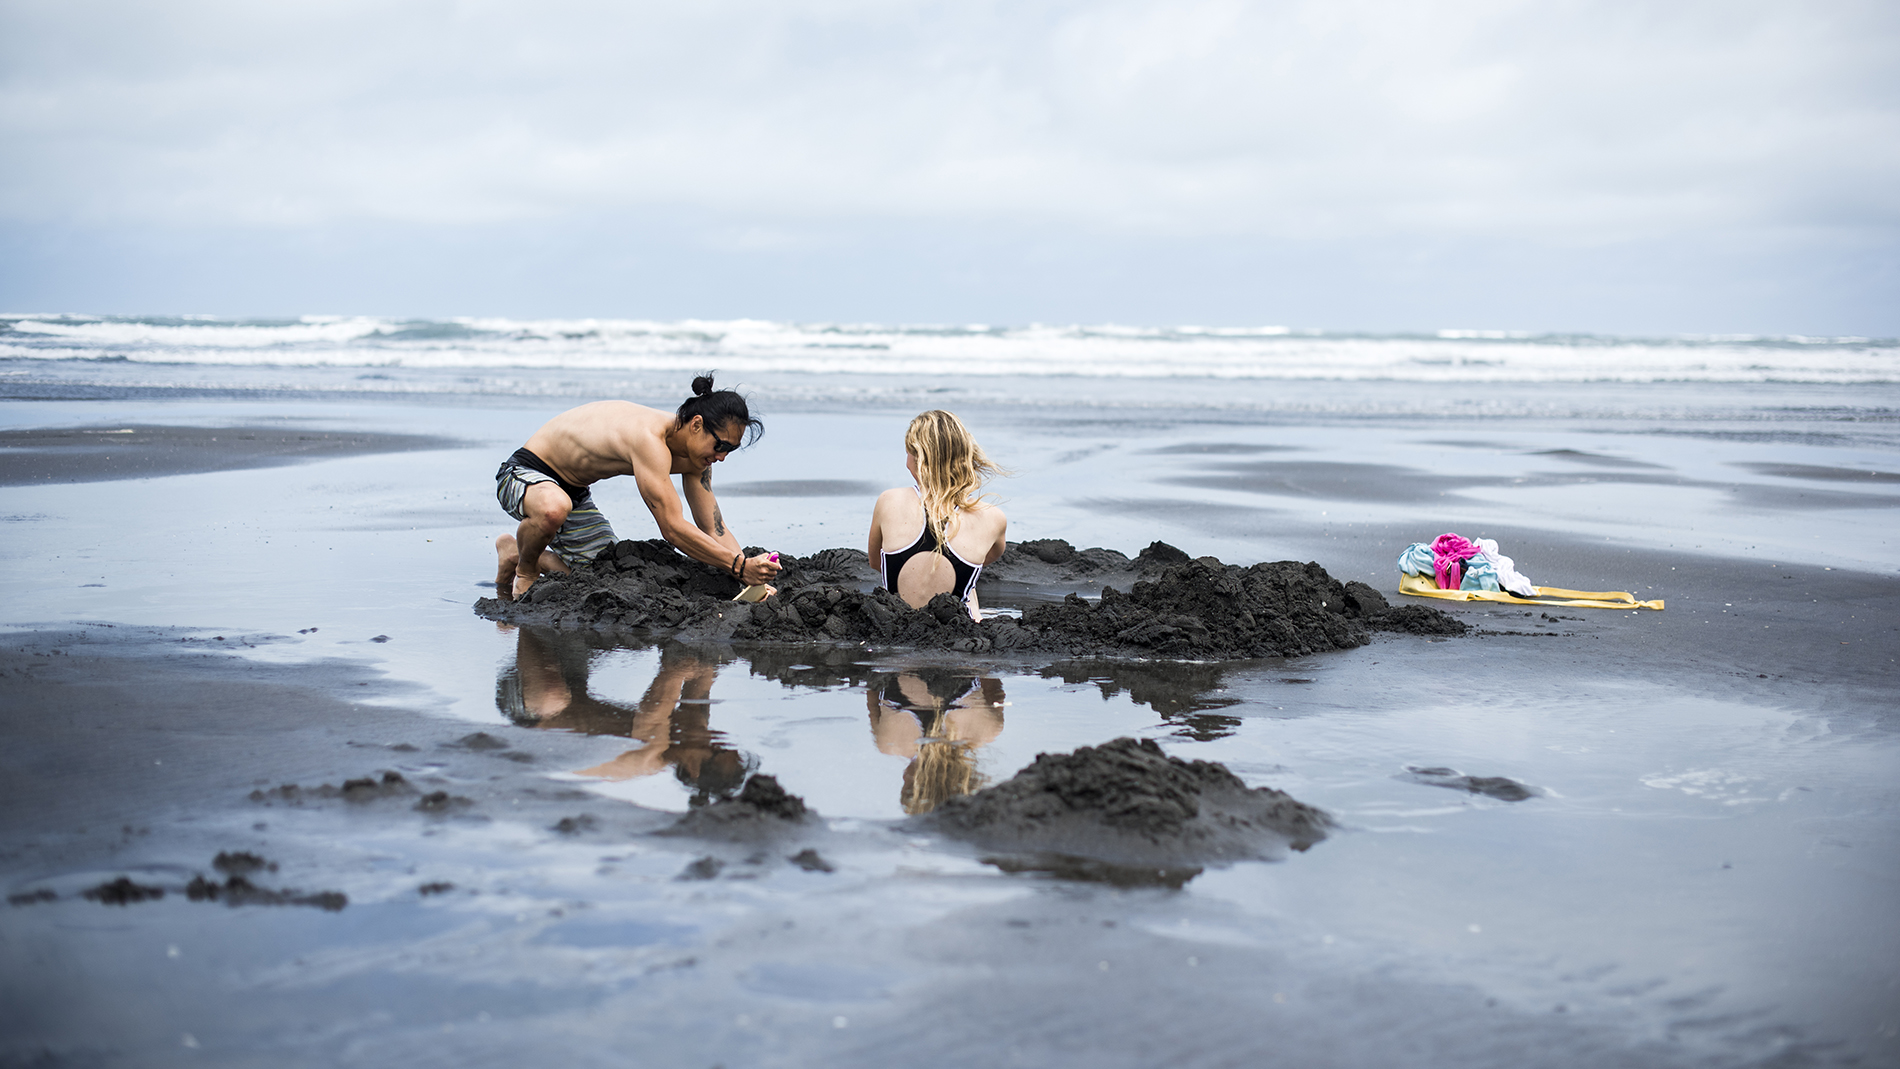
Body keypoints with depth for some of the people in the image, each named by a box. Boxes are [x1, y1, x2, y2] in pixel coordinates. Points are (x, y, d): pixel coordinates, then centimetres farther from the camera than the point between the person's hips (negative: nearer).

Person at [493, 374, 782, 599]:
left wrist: (750, 575, -20)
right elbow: (671, 527, -41)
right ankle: (524, 567, -8)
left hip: (574, 493, 9)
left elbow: (715, 529, -4)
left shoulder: (694, 457, -7)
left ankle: (516, 552, 23)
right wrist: (740, 566, -43)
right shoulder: (649, 438, -36)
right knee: (553, 509, -43)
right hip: (524, 473, -9)